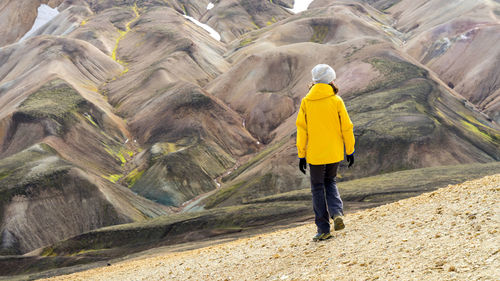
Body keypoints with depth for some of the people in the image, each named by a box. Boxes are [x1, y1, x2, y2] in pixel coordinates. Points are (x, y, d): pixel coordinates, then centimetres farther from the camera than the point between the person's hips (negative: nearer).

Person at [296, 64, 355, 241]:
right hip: (334, 153, 1)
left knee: (318, 188, 8)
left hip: (315, 154, -1)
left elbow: (302, 130, -4)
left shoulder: (306, 102, -5)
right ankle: (337, 212, -1)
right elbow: (346, 127, -4)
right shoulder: (336, 101, -5)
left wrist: (301, 155, 2)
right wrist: (350, 151, 6)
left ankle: (323, 229, 6)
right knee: (330, 182, 23)